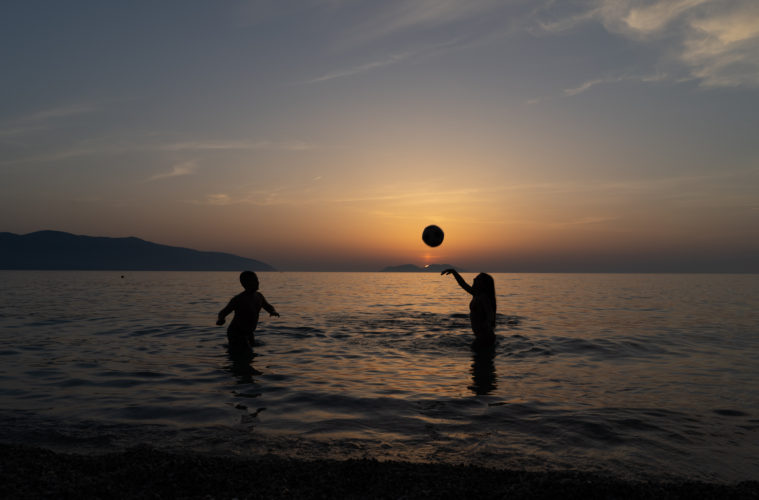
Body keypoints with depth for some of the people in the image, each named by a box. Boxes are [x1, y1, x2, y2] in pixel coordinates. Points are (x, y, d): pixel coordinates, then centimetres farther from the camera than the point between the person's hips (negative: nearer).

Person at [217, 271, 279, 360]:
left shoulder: (259, 296, -3)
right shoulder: (238, 299, -23)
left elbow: (268, 307, 10)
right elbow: (223, 312, -19)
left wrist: (273, 311, -13)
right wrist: (221, 320, -43)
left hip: (249, 332, 7)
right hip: (236, 333, -7)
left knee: (249, 355, 25)